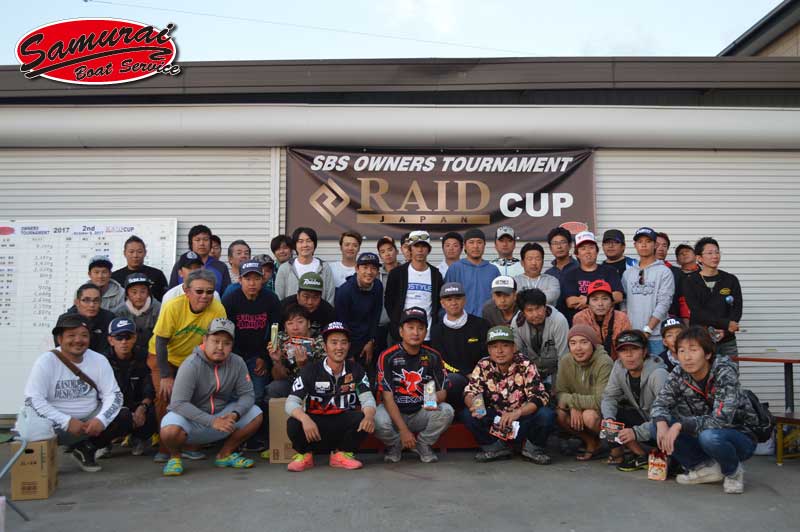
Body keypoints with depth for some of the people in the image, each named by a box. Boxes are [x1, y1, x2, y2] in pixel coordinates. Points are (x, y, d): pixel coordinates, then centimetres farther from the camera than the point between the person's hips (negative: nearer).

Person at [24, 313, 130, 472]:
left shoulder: (99, 360, -2)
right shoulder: (46, 361, -11)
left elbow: (113, 395, -4)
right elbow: (33, 400, -17)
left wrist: (101, 419, -23)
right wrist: (67, 422, -26)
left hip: (90, 421, 3)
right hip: (54, 426, -3)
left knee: (124, 417, -17)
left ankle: (85, 449, 2)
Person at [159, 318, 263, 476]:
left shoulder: (237, 363, -7)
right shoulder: (191, 365, -21)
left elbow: (247, 394, -5)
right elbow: (178, 403, -27)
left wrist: (234, 414, -27)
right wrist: (211, 421, -34)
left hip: (221, 415, 5)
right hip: (191, 417, -4)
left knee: (256, 414, -12)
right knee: (170, 431, -35)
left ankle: (225, 454, 8)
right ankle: (175, 457, 2)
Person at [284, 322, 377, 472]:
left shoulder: (355, 370, 1)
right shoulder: (311, 370, -6)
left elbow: (368, 399, -7)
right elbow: (291, 403, -14)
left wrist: (369, 416, -32)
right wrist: (305, 419, -37)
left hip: (343, 422, 2)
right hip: (316, 422, -2)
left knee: (363, 420, -28)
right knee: (293, 424, -31)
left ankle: (342, 454, 0)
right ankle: (304, 454, 2)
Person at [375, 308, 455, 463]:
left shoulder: (433, 357, 0)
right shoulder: (388, 357, -10)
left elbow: (442, 391, 3)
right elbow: (387, 397, -14)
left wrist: (435, 399, -24)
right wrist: (403, 430, -22)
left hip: (422, 413, 2)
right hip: (394, 413, -2)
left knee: (446, 411, -26)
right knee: (379, 420, -34)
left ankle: (423, 444, 4)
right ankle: (395, 445, 3)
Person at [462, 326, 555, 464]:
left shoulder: (526, 366, -13)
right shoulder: (483, 366, -5)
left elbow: (539, 397, -22)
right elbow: (469, 392, -8)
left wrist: (517, 413, -39)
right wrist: (473, 405, -33)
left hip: (523, 417, -2)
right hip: (495, 419, 2)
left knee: (546, 415, -31)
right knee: (467, 414, -22)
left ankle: (533, 447, 1)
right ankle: (494, 447, 2)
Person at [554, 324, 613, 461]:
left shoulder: (604, 363, -23)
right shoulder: (565, 362, -7)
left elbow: (601, 401, -29)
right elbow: (559, 393, -5)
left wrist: (570, 400, -27)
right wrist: (573, 406, -25)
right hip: (578, 409, 5)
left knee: (589, 415, -35)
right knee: (559, 414, -23)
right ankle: (591, 442, 2)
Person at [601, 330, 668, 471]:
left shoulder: (658, 374, -26)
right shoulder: (619, 367, -7)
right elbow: (609, 397, -4)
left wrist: (637, 432, -37)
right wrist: (608, 418, -25)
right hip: (641, 416, 6)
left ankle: (642, 457, -6)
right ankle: (617, 454, -4)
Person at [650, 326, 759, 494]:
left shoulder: (725, 373, -24)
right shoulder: (679, 375, -10)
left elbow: (720, 420, -33)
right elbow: (660, 403, -7)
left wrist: (680, 425, -36)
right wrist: (662, 424, -28)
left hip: (740, 437, -5)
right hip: (703, 433, 5)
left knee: (709, 437, -38)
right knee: (657, 427, -15)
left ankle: (734, 471, -3)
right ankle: (707, 468, 1)